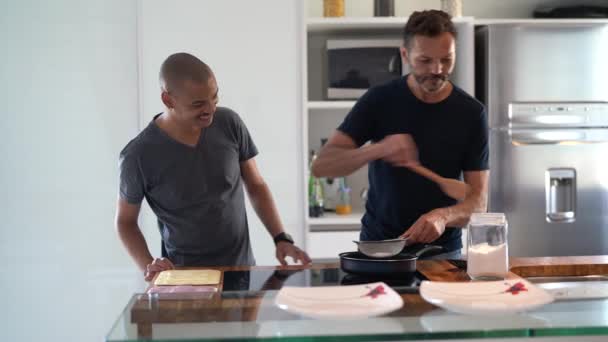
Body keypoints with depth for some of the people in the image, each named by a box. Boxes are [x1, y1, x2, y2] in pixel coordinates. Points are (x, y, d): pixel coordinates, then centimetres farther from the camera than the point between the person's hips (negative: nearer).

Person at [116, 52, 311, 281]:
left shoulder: (229, 124, -5)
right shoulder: (139, 156, -12)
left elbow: (256, 186, 7)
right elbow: (125, 220, 2)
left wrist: (281, 238, -3)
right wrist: (147, 265, -13)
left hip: (242, 269, 2)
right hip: (185, 277, -2)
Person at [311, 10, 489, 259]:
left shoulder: (471, 113, -5)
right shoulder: (379, 100, -7)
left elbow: (478, 200, -6)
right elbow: (321, 166, -12)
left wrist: (443, 216, -27)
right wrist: (378, 149, -29)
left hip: (442, 252, 1)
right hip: (377, 246, 0)